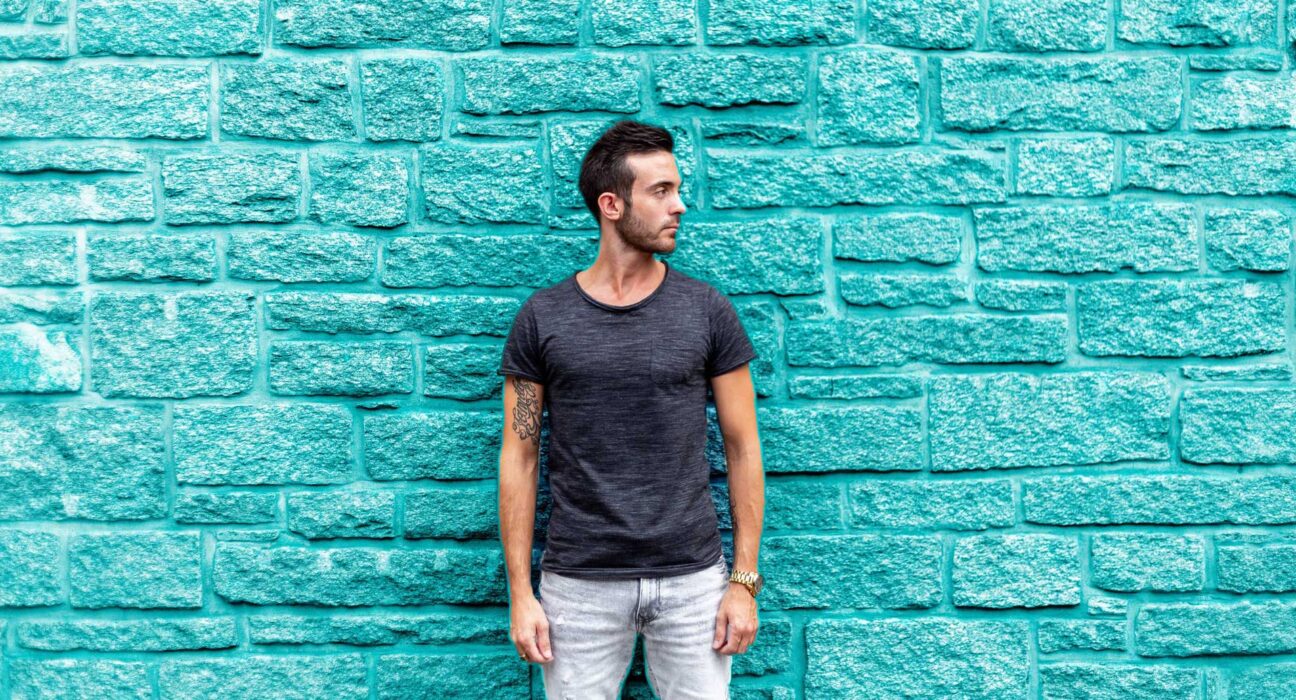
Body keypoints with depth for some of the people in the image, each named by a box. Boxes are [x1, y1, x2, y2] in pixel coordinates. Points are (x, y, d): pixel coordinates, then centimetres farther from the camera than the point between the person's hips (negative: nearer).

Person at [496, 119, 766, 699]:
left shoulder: (708, 312, -1)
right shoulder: (541, 319, -2)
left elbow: (742, 449, 2)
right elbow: (519, 458, 1)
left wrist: (745, 581, -1)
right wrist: (520, 592, -2)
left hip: (693, 581, 1)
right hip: (580, 585, 0)